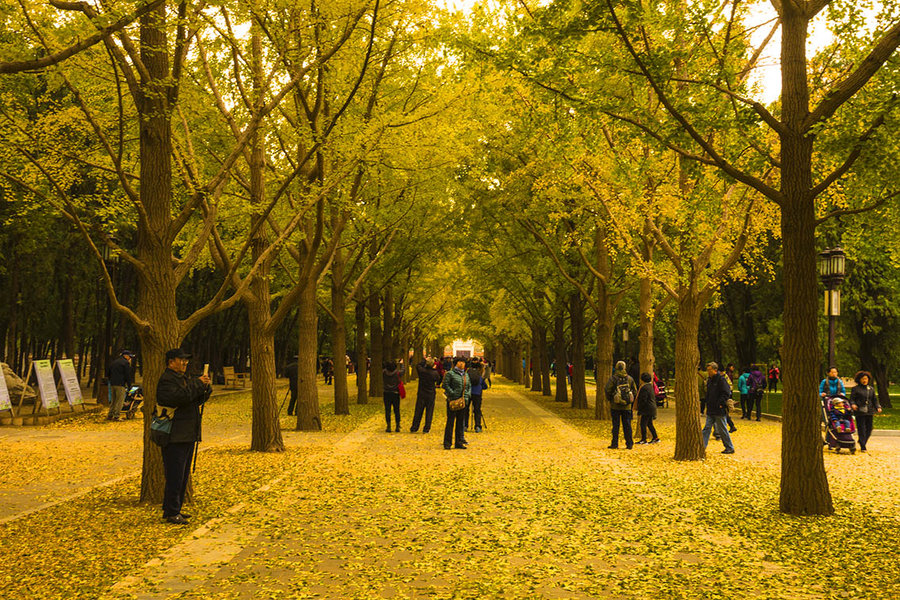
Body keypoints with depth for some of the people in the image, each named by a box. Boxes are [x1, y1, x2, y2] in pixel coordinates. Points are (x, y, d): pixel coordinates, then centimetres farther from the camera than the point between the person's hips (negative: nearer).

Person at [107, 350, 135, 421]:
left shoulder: (113, 362, 19)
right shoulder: (126, 363, -5)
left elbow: (108, 373, 24)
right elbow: (128, 375, -8)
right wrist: (129, 385, -1)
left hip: (112, 384, 8)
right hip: (120, 384, -7)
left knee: (113, 400, 13)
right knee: (120, 400, -5)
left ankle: (110, 415, 12)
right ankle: (116, 416, -9)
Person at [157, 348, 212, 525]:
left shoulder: (184, 378, 19)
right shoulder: (166, 380, -11)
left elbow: (198, 400, 20)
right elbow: (178, 396, -28)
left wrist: (205, 387, 0)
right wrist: (198, 384, -21)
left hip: (187, 435, 10)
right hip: (174, 437, -10)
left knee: (183, 475, 14)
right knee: (175, 475, -8)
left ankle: (174, 510, 23)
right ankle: (171, 513, -3)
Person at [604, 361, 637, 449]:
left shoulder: (613, 378, -7)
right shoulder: (629, 378, 4)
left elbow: (607, 390, -13)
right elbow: (635, 391, 6)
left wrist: (609, 399, 4)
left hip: (615, 406, -2)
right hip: (627, 406, 2)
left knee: (615, 425, 3)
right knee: (627, 425, 7)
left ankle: (614, 444, 3)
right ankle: (629, 444, 8)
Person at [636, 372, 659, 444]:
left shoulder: (644, 388, -17)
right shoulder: (650, 386, 13)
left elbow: (643, 400, -20)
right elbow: (654, 398, 21)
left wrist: (639, 410, -15)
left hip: (647, 410, -10)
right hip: (652, 408, 10)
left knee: (643, 424, -5)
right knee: (649, 424, 17)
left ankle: (643, 439, -6)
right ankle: (655, 438, 19)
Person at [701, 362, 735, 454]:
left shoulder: (721, 379, -14)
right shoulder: (709, 380, 13)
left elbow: (726, 393, -18)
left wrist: (720, 404, -19)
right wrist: (708, 403, 13)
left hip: (719, 410, -8)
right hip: (710, 410, 8)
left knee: (722, 430, 0)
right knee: (707, 428, 6)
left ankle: (730, 448, 12)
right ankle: (702, 446, 7)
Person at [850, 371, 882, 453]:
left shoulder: (871, 389, 16)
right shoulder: (855, 389, 2)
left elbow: (875, 399, 17)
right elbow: (852, 399, -1)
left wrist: (878, 407, 2)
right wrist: (853, 405, -21)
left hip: (869, 412, 5)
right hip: (860, 412, -5)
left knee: (869, 428, 6)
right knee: (861, 429, -7)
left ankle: (862, 443, 23)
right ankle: (863, 447, -5)